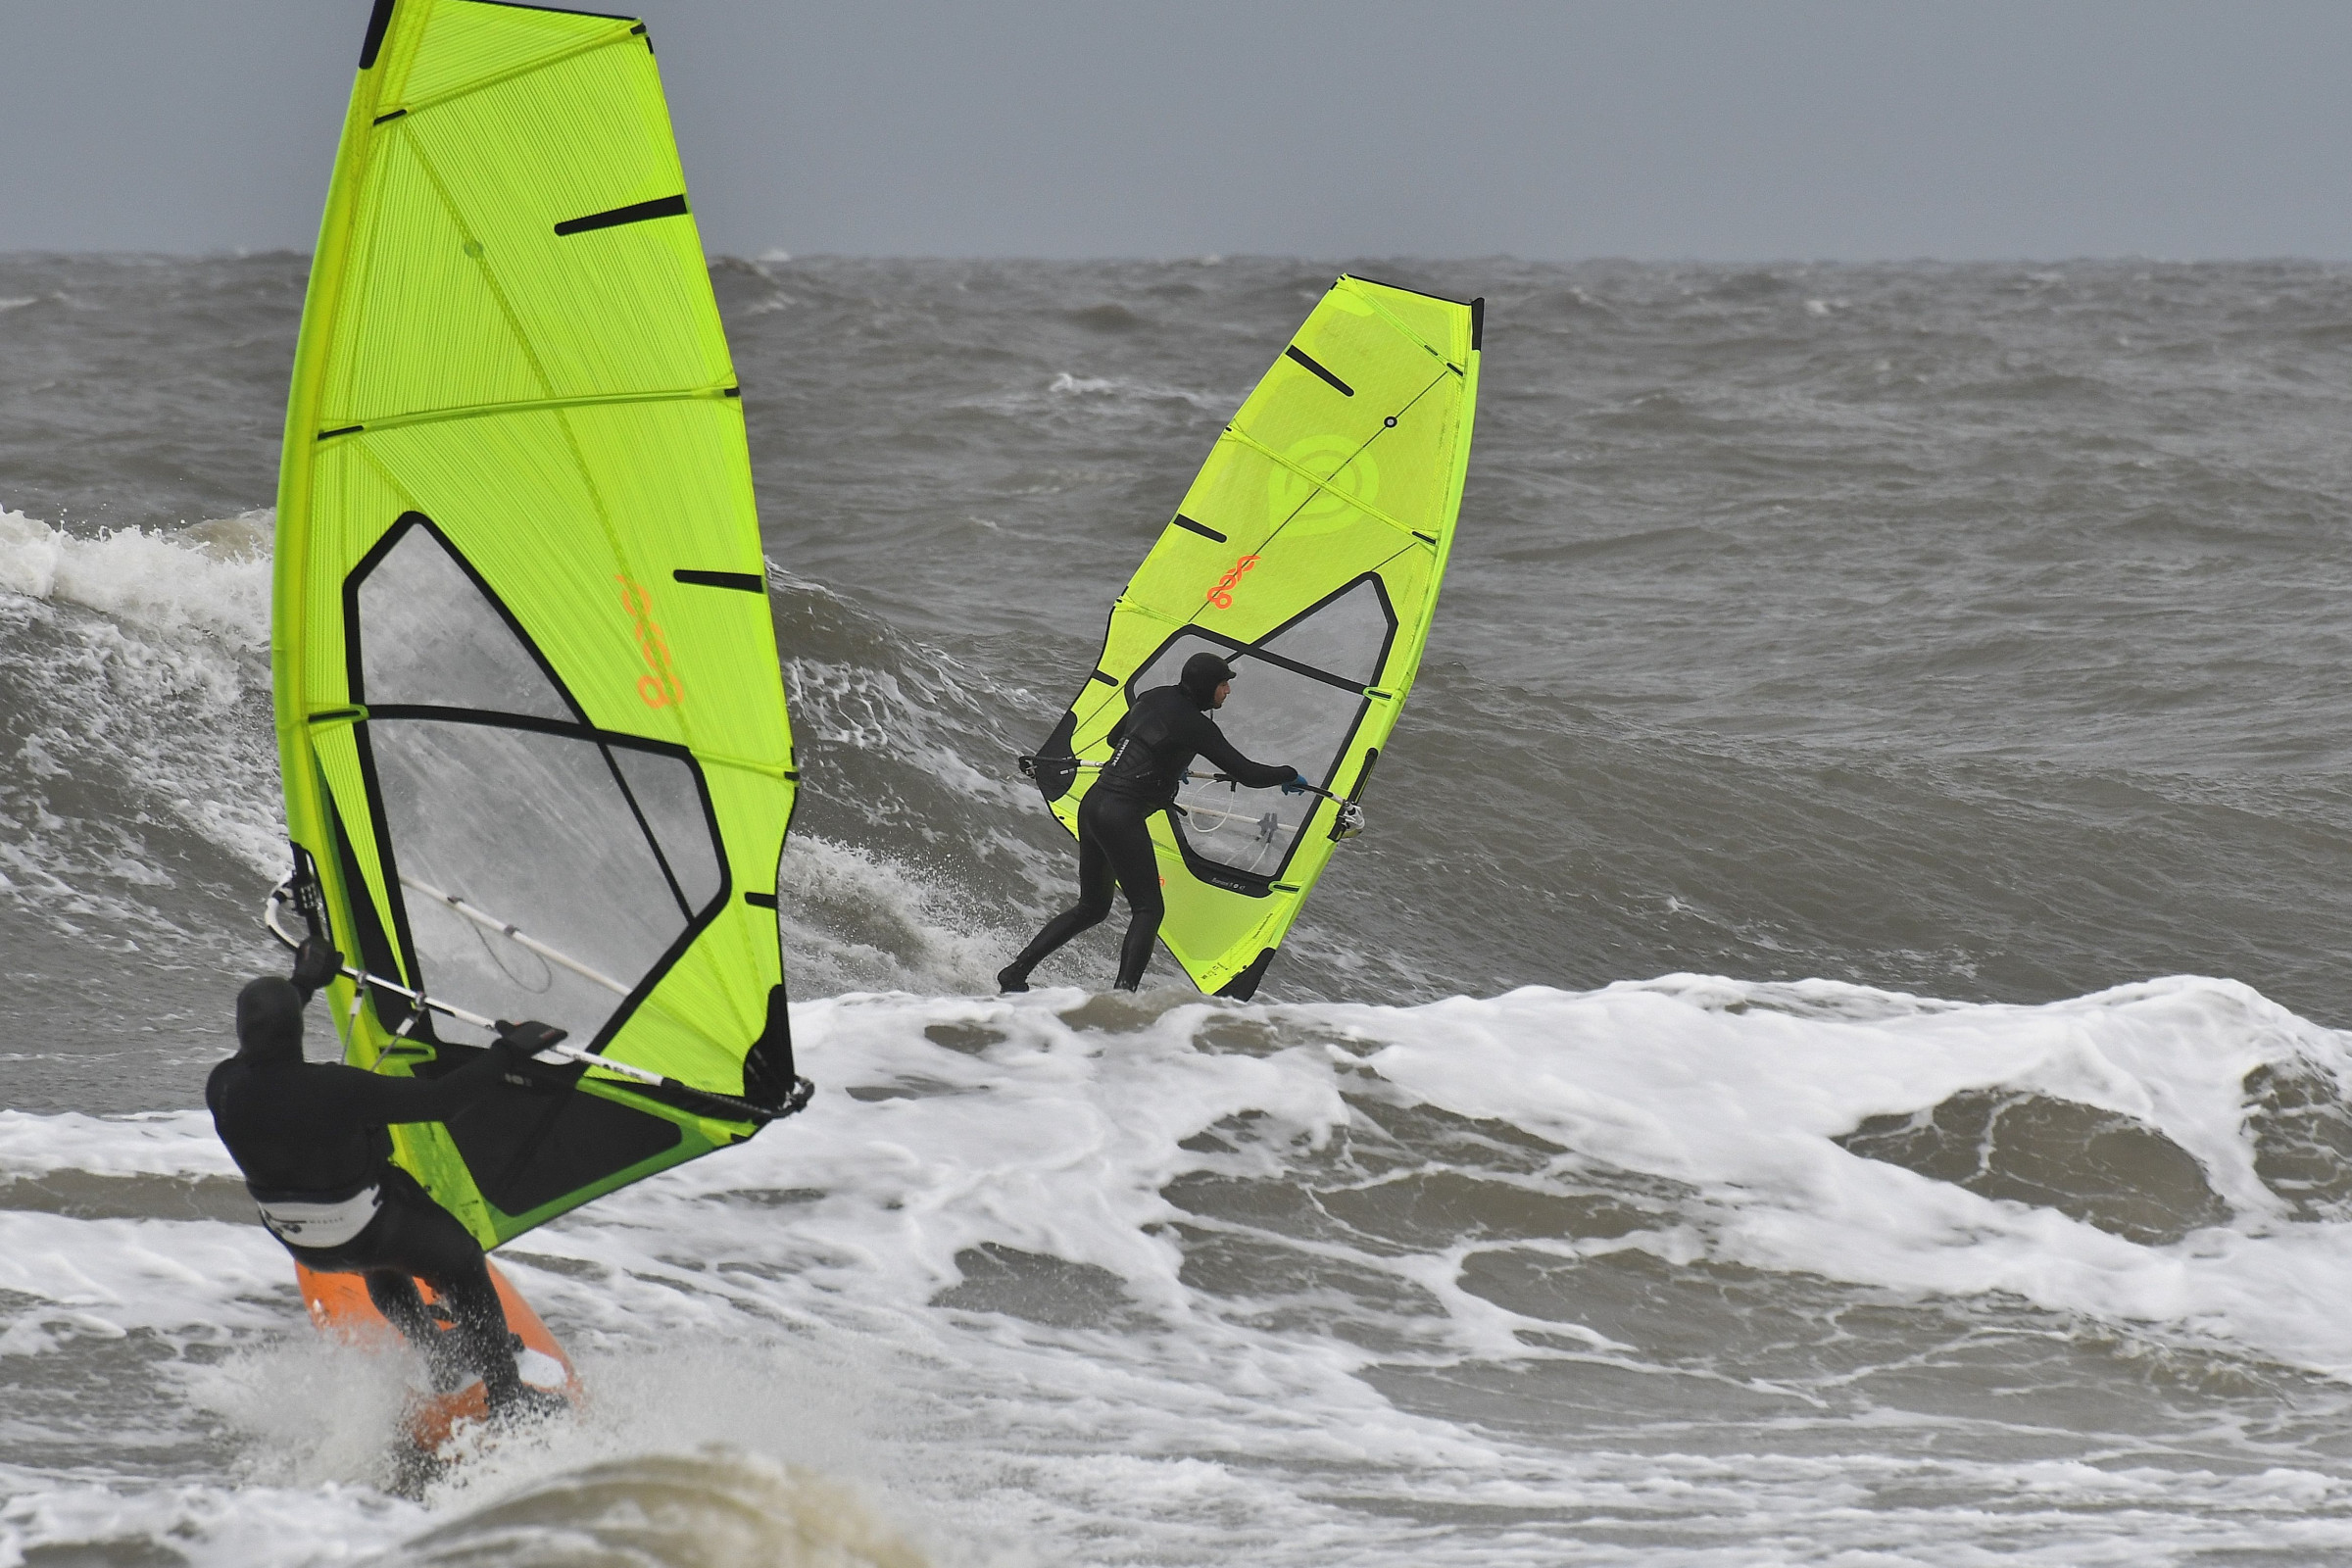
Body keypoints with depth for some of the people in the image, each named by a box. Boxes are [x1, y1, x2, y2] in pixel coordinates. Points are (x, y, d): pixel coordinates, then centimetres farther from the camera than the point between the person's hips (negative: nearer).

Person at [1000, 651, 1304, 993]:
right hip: (1122, 817, -8)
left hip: (1092, 805, 8)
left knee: (1093, 907, 18)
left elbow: (1114, 738, 29)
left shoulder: (1154, 698, 12)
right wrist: (1290, 777, 9)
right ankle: (1123, 995, -14)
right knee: (1149, 909, -2)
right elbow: (1247, 773, -10)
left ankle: (1014, 974, 15)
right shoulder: (1194, 725, -11)